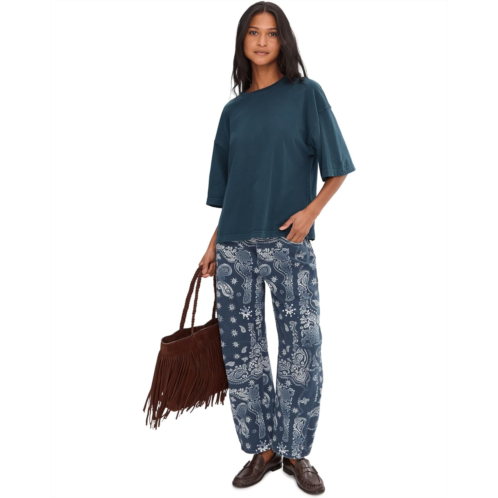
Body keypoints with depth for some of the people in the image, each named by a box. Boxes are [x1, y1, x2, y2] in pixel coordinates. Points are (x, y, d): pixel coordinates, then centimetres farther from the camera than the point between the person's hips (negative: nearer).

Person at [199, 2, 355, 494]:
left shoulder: (307, 94, 5)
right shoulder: (233, 111, 14)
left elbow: (336, 169, 2)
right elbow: (228, 187, 16)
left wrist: (311, 211, -13)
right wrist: (213, 245, 9)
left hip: (288, 243, -3)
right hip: (235, 245, 4)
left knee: (302, 350, -2)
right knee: (241, 350, 5)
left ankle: (296, 452, 15)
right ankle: (262, 449, 19)